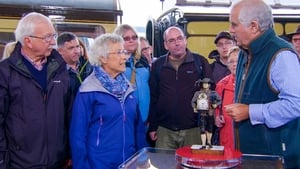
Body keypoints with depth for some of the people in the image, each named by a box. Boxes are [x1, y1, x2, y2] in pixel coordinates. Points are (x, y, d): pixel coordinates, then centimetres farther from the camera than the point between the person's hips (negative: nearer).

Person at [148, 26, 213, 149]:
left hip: (193, 130, -1)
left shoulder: (200, 62, 1)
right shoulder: (157, 65, 7)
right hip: (164, 130, 2)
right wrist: (152, 127, 6)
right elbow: (153, 98, 9)